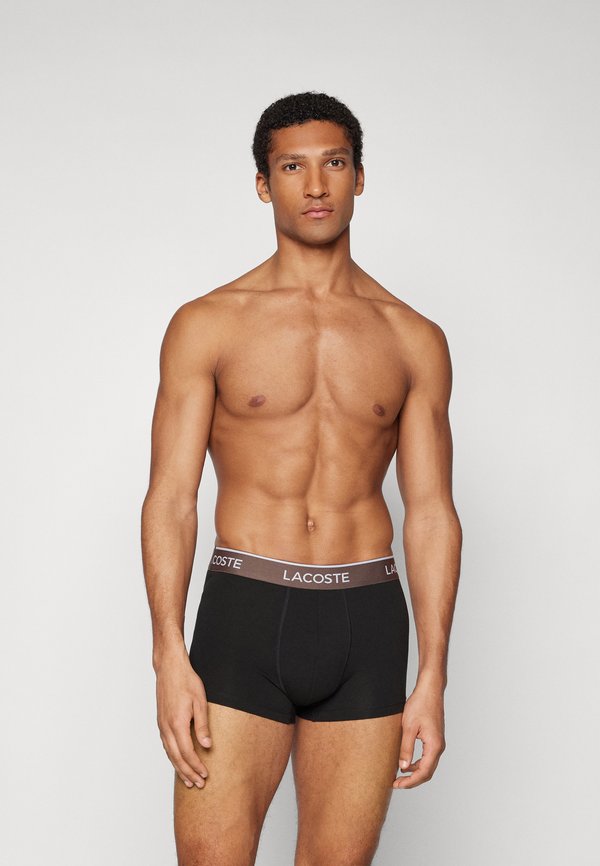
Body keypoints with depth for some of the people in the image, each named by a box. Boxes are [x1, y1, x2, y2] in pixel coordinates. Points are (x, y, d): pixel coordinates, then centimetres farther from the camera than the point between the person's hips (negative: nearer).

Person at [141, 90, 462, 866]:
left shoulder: (413, 340, 8)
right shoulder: (206, 326, 3)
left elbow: (431, 513, 6)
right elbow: (170, 497, -2)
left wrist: (432, 678, -1)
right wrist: (169, 655, -13)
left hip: (365, 625, 2)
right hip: (243, 617, -1)